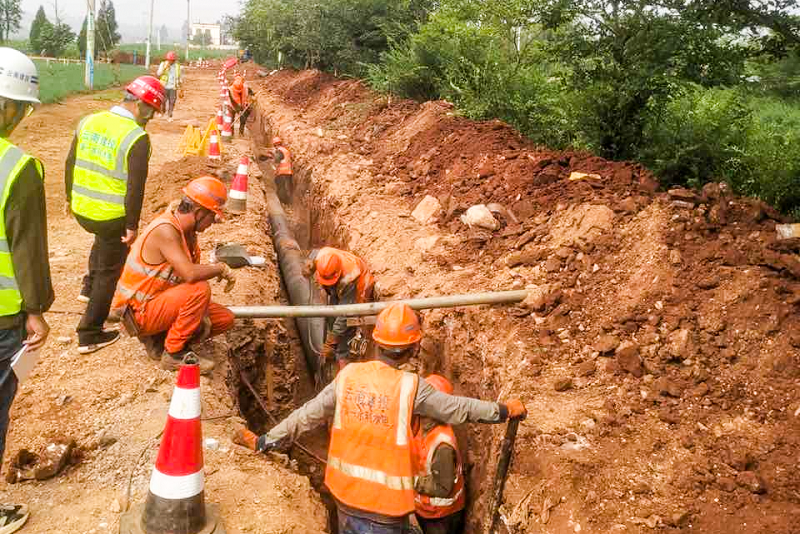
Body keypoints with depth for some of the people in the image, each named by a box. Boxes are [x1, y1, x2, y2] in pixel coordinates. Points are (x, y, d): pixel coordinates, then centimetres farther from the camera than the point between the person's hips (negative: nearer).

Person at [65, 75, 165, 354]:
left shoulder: (88, 121, 2)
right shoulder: (137, 138, -19)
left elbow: (70, 163, 10)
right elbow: (135, 187, -21)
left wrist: (70, 197, 23)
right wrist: (132, 226, -13)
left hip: (81, 210, 7)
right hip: (112, 215, -7)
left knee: (104, 238, 39)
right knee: (109, 271, 10)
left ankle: (90, 287, 43)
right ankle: (90, 335, 16)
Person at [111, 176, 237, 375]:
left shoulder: (187, 230, 3)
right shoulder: (165, 230, -26)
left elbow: (189, 273, 4)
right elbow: (190, 274, -38)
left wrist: (200, 312, -8)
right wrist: (221, 268, -21)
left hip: (162, 303, 9)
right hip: (139, 312, -9)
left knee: (225, 319, 4)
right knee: (200, 290, -32)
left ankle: (160, 337, 8)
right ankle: (174, 354, -16)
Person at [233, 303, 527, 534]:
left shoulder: (348, 375, -8)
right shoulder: (410, 387, -19)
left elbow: (307, 416, -3)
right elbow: (458, 408, -7)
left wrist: (262, 442, 8)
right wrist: (505, 410, 7)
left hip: (345, 491, 4)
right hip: (385, 500, -4)